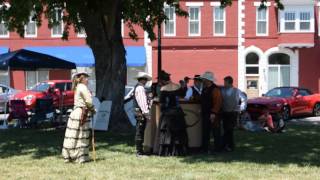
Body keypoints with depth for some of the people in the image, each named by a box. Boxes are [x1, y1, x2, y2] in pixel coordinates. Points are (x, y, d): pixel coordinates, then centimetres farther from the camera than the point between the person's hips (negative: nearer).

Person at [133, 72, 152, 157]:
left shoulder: (138, 87, 18)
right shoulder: (140, 88, -14)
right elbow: (142, 102, -20)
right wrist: (146, 113, -21)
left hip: (139, 113, 10)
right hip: (141, 113, -10)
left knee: (140, 132, 14)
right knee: (140, 133, -7)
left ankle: (140, 151, 21)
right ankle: (139, 152, -5)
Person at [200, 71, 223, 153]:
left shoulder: (215, 89, -14)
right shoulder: (205, 89, 14)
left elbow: (218, 102, -20)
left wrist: (213, 113, -23)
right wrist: (201, 110, 19)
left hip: (213, 115, -9)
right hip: (205, 114, 9)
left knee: (215, 131, -1)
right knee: (205, 131, 11)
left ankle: (217, 148, 4)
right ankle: (205, 148, 17)